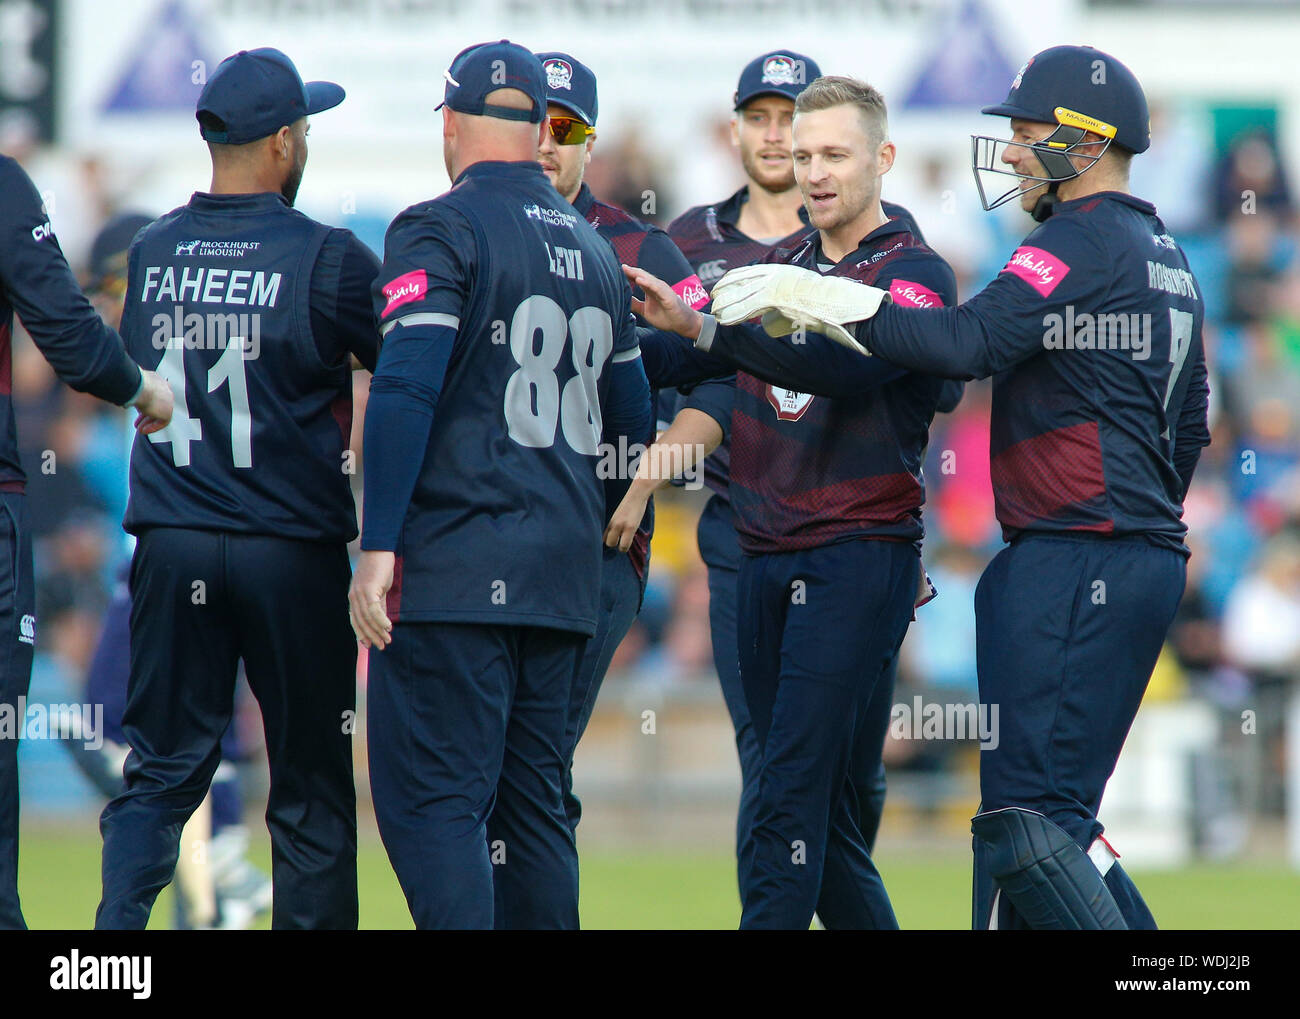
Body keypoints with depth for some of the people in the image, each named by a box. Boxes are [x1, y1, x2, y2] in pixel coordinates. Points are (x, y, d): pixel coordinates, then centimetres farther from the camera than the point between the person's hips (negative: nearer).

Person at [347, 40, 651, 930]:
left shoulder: (440, 231, -5)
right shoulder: (594, 249, 16)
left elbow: (405, 389, -16)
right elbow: (632, 418, 21)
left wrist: (379, 546, -17)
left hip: (456, 567, -7)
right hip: (566, 571, 7)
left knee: (431, 800, -8)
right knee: (533, 803, 11)